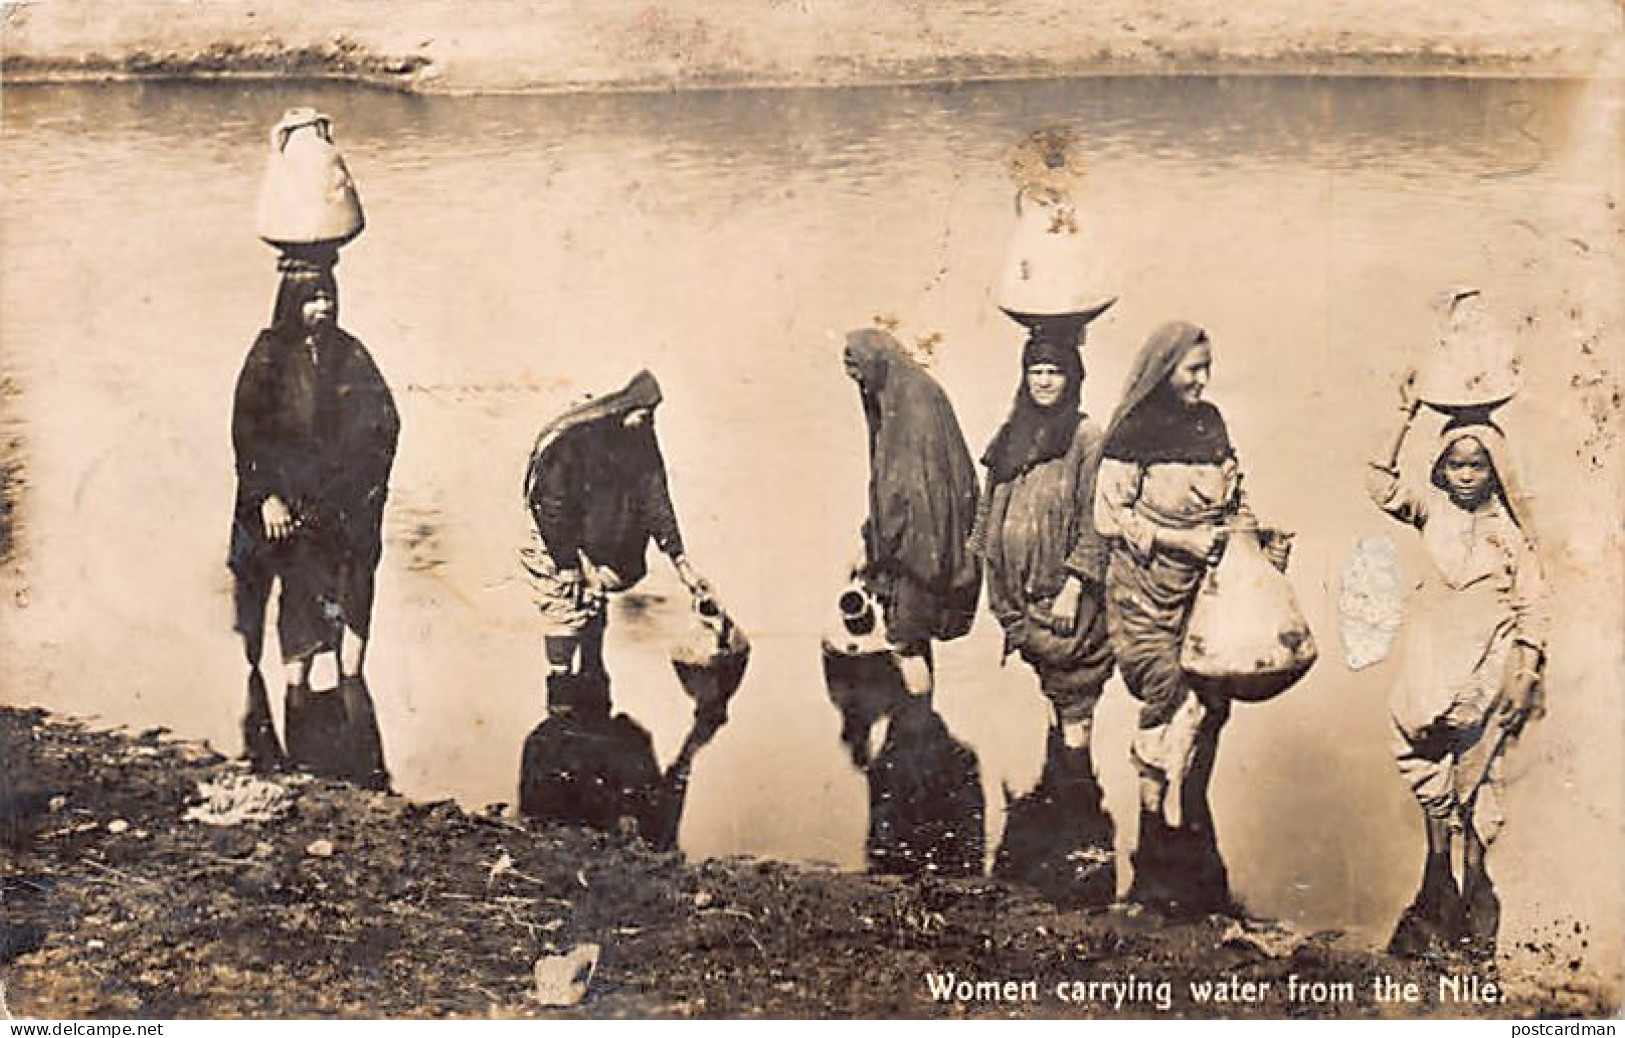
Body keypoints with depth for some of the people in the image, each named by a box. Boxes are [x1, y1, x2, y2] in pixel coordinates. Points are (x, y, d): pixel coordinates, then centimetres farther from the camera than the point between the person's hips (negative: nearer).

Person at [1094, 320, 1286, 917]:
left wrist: (1258, 541, 4)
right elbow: (1109, 515, -9)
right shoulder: (1134, 433, -8)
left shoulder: (1210, 423, 11)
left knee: (1208, 707, 1)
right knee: (1175, 712, -9)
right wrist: (1181, 540, -14)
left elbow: (1232, 497, 21)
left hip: (1203, 589, 6)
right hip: (1147, 594, -6)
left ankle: (1178, 868, 12)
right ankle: (1164, 874, 5)